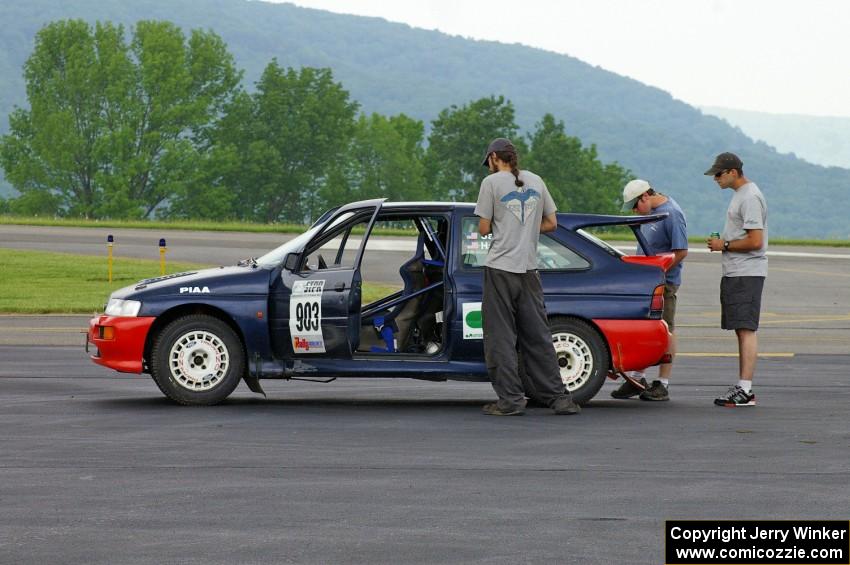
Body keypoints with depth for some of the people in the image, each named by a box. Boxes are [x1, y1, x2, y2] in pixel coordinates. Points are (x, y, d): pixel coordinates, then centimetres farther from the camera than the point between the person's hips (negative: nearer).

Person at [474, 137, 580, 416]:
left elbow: (484, 228, -5)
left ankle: (510, 400, -1)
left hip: (500, 268, -5)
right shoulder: (536, 181, 11)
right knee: (538, 337, 9)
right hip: (529, 268, 5)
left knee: (501, 337, 1)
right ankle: (559, 398, 9)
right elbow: (551, 223, 14)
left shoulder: (492, 182, -5)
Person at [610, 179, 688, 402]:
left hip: (663, 282, -9)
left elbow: (681, 252, -17)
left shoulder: (671, 214, -15)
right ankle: (638, 378, 18)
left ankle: (663, 384, 2)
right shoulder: (650, 211, 12)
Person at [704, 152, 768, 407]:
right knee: (742, 330, 11)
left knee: (746, 329, -12)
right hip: (735, 273, 11)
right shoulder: (740, 195, 18)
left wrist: (725, 245, -11)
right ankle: (742, 387, 15)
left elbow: (755, 241, -21)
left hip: (747, 274, -11)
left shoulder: (750, 197, -14)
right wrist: (722, 242, 11)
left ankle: (745, 390, -16)